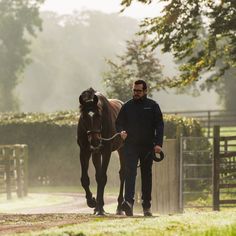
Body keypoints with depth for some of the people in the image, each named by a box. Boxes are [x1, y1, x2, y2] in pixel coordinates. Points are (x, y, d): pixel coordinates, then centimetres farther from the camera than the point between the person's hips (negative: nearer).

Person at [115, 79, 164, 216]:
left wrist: (158, 144, -12)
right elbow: (119, 123, 10)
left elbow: (159, 125, 0)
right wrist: (121, 132, -14)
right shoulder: (127, 106, 8)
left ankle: (147, 206, 16)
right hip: (131, 146, 0)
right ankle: (128, 202, -29)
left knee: (147, 175, 9)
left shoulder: (153, 106, 4)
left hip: (148, 146, 1)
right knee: (130, 172, -16)